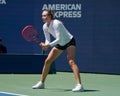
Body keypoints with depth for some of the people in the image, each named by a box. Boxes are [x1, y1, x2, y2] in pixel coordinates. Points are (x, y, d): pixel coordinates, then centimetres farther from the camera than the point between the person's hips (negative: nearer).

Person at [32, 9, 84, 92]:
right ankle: (41, 83, 21)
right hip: (60, 44, 8)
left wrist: (49, 45, -40)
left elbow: (59, 39, -33)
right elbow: (48, 40, 2)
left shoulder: (56, 24, -29)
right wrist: (45, 45, -19)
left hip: (69, 41, -8)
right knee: (47, 61, 5)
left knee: (71, 61, -27)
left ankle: (79, 85, -34)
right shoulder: (45, 27, -7)